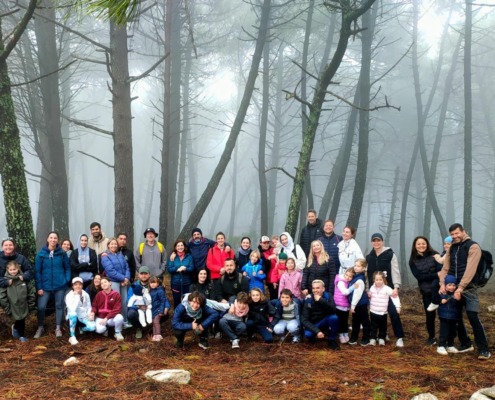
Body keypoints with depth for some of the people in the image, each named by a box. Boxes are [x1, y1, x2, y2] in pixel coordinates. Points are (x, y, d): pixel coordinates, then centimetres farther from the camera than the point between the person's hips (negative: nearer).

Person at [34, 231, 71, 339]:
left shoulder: (62, 253, -1)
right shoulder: (41, 254, -3)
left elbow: (67, 268, 7)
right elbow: (37, 271, -1)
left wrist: (67, 280, -5)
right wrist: (39, 287, -5)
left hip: (60, 285, 1)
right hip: (45, 285, 0)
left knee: (59, 306, 9)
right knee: (41, 307, -5)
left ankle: (58, 328, 22)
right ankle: (40, 327, 16)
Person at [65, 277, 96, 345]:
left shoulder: (86, 295, 1)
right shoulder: (69, 296, -13)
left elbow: (89, 307, 3)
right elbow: (73, 309, -27)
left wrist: (89, 313, -20)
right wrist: (77, 296, -25)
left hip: (84, 317, 3)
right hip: (73, 317, -3)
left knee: (93, 327, -28)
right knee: (73, 314, -40)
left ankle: (82, 329, 12)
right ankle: (72, 337, -24)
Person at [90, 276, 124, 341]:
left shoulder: (116, 294, -8)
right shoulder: (99, 294, 1)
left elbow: (116, 309, -14)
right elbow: (94, 306, 5)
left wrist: (106, 318, -23)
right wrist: (93, 313, -19)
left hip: (111, 318, -1)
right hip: (100, 317, 1)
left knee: (119, 318, -35)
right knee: (100, 330, -32)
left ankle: (118, 333, -3)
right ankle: (105, 329, 9)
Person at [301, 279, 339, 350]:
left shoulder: (328, 296, -13)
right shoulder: (308, 300, -16)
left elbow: (333, 310, -32)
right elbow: (304, 320, -20)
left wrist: (321, 300, -41)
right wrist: (316, 331, -31)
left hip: (325, 322, 1)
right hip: (313, 324, -1)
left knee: (334, 317, -30)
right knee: (308, 334, -33)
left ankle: (332, 341, -10)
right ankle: (314, 336, 5)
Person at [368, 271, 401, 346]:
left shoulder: (387, 289, -15)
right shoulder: (372, 288, -2)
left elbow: (394, 297, -15)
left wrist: (398, 306, -21)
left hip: (383, 313, -2)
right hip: (373, 312, 2)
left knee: (382, 327, 12)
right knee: (374, 326, 8)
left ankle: (381, 338, 27)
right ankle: (373, 339, 18)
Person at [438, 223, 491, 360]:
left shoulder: (473, 247, -9)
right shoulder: (452, 248, 13)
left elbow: (470, 270, -18)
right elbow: (445, 267, 9)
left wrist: (461, 288, -23)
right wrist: (442, 283, -8)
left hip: (468, 288, -7)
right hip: (453, 287, 7)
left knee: (473, 318, -13)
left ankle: (484, 349, -6)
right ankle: (465, 344, 23)